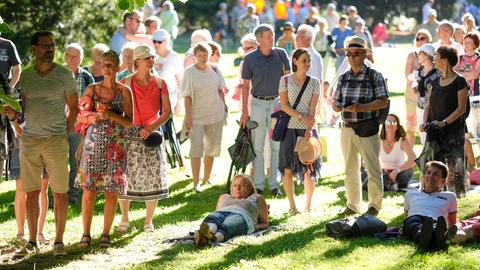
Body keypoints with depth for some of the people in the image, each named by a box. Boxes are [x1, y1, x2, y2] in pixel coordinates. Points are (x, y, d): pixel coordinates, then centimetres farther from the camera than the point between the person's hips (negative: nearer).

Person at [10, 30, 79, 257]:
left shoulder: (64, 75, -1)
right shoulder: (26, 75, 8)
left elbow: (73, 108, 5)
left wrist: (64, 134, -1)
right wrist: (13, 112, -1)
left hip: (56, 140, -3)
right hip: (29, 140, 3)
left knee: (60, 194, -1)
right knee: (31, 193, 5)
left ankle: (59, 241, 8)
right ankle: (31, 242, 13)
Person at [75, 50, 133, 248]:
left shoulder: (124, 91, 3)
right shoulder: (91, 89, 8)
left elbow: (129, 121, -2)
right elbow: (80, 117, 11)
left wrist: (110, 115, -17)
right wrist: (90, 118, -11)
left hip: (115, 147, -1)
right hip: (92, 144, 1)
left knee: (111, 192, 0)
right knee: (88, 190, -3)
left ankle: (106, 233, 10)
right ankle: (86, 233, 4)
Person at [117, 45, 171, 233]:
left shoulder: (159, 83, 4)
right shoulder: (126, 83, 0)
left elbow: (167, 112, 1)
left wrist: (151, 128, -12)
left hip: (152, 134, 1)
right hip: (130, 134, -1)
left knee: (152, 178, 0)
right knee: (125, 176, -2)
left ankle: (149, 221, 13)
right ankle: (125, 219, 13)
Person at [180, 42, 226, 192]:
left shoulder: (214, 69, 4)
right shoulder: (189, 72, -7)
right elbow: (187, 96, -9)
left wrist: (224, 108, 9)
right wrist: (188, 116, -14)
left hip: (215, 114, 5)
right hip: (197, 116, -5)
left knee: (212, 147, 13)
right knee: (197, 147, -11)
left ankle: (206, 179, 28)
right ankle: (196, 183, -10)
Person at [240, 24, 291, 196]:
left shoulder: (281, 54, 1)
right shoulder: (250, 59, -1)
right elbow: (246, 86, 3)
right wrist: (244, 112, 0)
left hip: (277, 102, 1)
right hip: (258, 103, -1)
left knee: (277, 146, 2)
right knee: (257, 146, 2)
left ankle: (274, 184, 9)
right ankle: (258, 184, 8)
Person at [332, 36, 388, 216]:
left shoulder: (374, 76, -3)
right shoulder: (343, 78, 12)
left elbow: (383, 101, -8)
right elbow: (336, 102, 16)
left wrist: (362, 107, -20)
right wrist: (337, 107, -9)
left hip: (368, 129, -5)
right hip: (347, 128, 5)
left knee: (373, 169, -2)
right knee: (350, 169, 11)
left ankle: (374, 205, 7)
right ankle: (352, 205, 20)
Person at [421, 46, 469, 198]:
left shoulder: (459, 82, -7)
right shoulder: (436, 82, 14)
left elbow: (461, 108, -11)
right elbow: (428, 105, 14)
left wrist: (444, 122, -21)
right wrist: (425, 122, -4)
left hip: (453, 130, -6)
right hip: (434, 132, 6)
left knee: (454, 165, -4)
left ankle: (454, 194, 3)